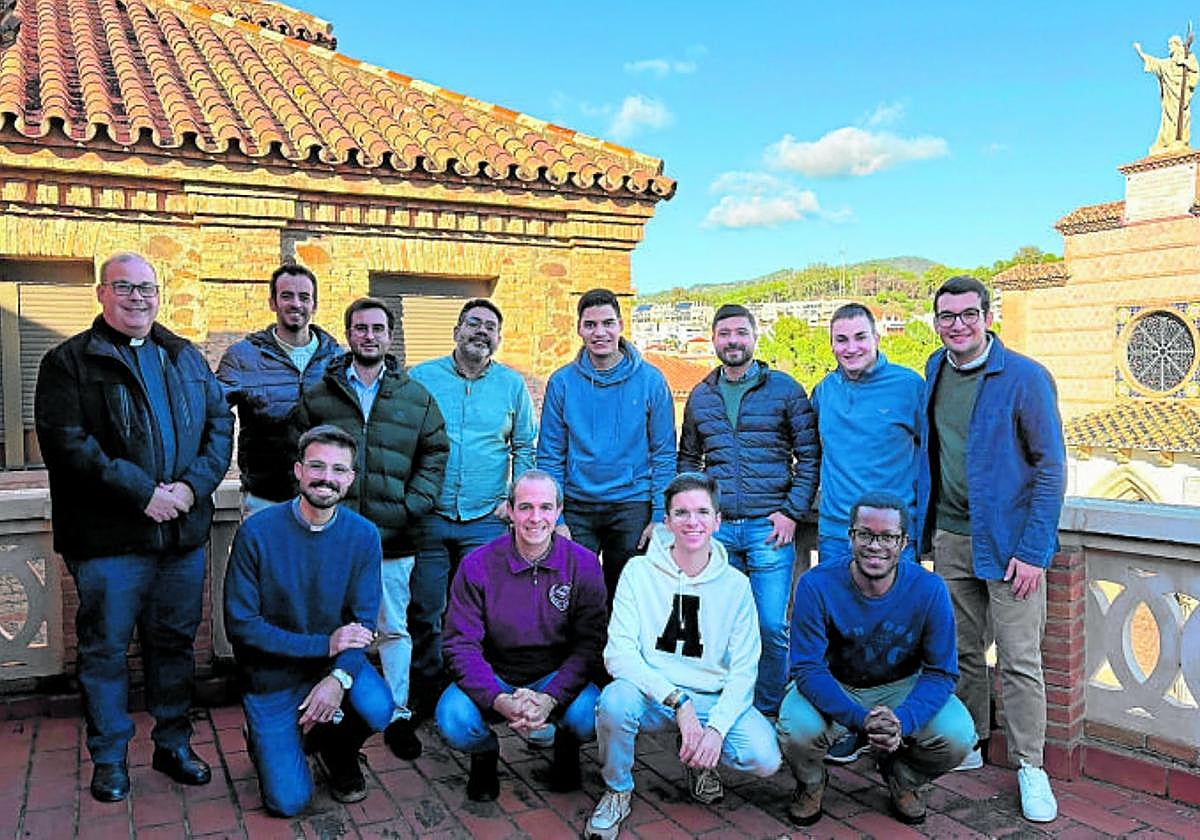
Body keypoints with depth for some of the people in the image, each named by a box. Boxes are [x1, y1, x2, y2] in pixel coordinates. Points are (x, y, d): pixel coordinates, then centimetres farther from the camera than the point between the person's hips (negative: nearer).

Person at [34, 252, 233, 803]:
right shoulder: (69, 363, 0)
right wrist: (142, 493, -18)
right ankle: (109, 758, 22)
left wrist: (193, 485, -9)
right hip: (109, 537, -4)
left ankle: (173, 744, 28)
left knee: (175, 642, 13)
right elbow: (68, 445, -12)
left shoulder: (186, 358, 14)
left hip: (183, 531, 4)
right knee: (105, 648, 7)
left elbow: (220, 424, 8)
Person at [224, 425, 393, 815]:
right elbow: (241, 625, -16)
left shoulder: (364, 535, -8)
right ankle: (262, 738, 26)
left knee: (378, 710, -29)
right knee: (288, 801, -8)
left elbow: (364, 621, -8)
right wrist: (324, 645, -21)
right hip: (271, 673, -2)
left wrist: (338, 677, -27)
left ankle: (337, 752, 8)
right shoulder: (257, 532, -16)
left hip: (336, 659, 2)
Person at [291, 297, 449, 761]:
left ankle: (398, 715, 22)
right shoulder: (318, 394, 6)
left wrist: (413, 506, -3)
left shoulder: (416, 397, 6)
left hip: (392, 536, 0)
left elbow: (435, 453, 7)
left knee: (394, 628, 9)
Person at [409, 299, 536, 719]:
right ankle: (423, 696, 22)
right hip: (427, 519, 0)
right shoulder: (420, 378, 4)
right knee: (423, 613, 6)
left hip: (486, 521, 1)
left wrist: (516, 500, 3)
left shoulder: (512, 385, 8)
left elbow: (526, 447, 14)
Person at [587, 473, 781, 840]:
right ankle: (618, 790, -2)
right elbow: (618, 653, -13)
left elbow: (744, 669, -3)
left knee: (765, 759, -24)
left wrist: (717, 727, -20)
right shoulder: (640, 571, -5)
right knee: (615, 701, -34)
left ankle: (698, 759, 13)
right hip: (651, 695, -1)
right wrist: (677, 700, -24)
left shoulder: (735, 584, 0)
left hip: (712, 699, 2)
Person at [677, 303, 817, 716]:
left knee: (772, 626, -3)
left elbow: (809, 456, 2)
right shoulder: (700, 396, 12)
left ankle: (768, 711, 15)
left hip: (768, 528, -3)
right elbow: (687, 459, 19)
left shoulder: (784, 389, 2)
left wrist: (792, 511, -7)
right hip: (716, 528, 3)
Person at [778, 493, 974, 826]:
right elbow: (807, 668, -23)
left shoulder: (929, 589, -18)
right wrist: (861, 719, -38)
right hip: (832, 687, -2)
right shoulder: (816, 585, -23)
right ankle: (811, 782, 8)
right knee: (797, 730, -32)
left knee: (958, 736, -24)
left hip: (902, 687, 2)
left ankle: (902, 777, 13)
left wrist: (902, 721, -32)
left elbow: (940, 672, -14)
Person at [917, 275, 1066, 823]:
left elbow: (1051, 467, -11)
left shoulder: (1026, 378, -11)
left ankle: (1030, 768, 15)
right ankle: (967, 747, 29)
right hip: (950, 537, 5)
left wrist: (1033, 551, -15)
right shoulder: (935, 372, 7)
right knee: (962, 652, 15)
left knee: (1019, 661, 1)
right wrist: (923, 523, 11)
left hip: (1009, 541, -5)